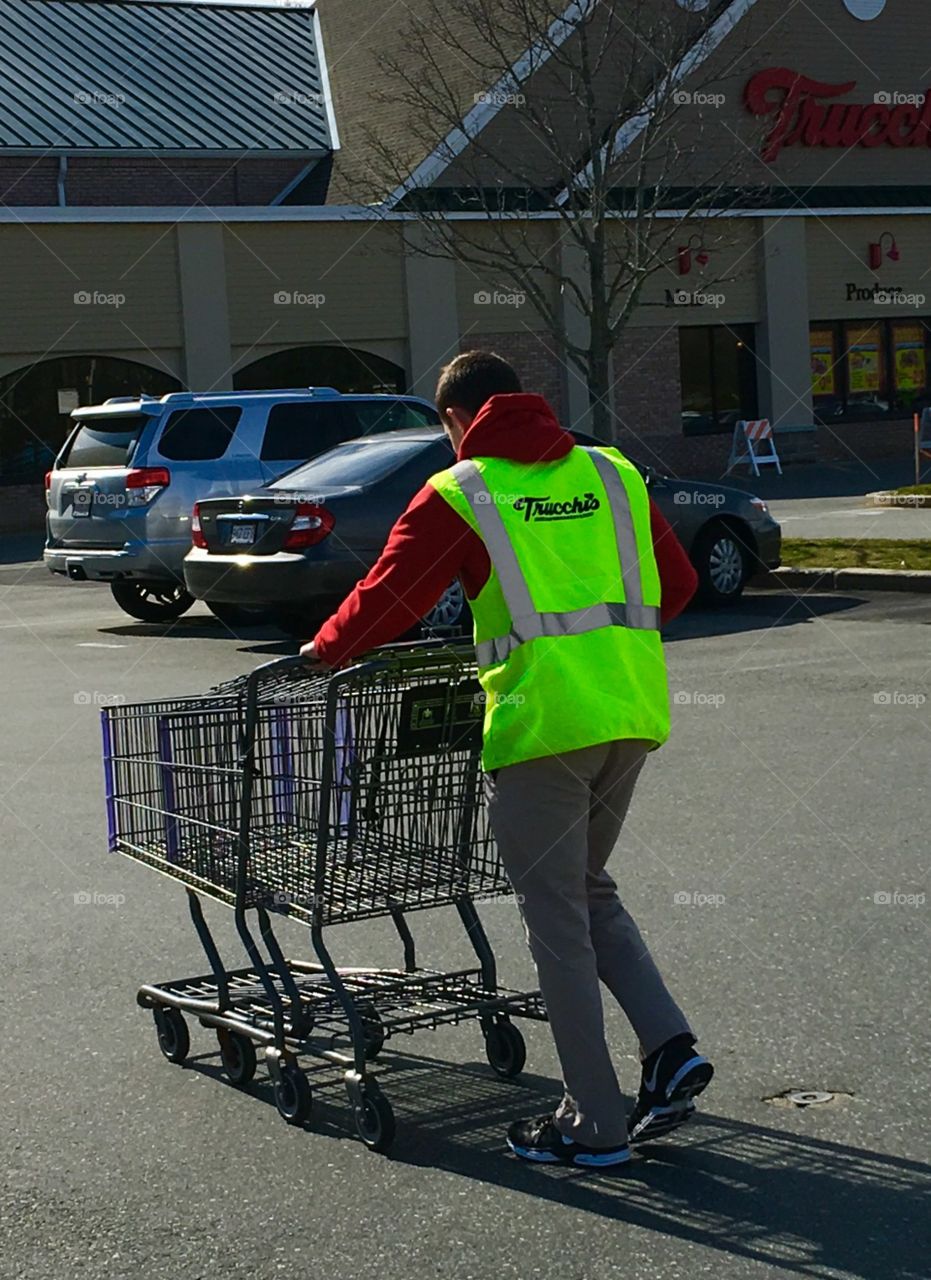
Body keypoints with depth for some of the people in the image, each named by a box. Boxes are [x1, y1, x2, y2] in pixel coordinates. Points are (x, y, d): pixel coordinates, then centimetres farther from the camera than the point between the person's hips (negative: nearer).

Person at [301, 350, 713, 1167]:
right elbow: (677, 581, 18)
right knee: (589, 892, 22)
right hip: (634, 711, 6)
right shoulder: (612, 474, 15)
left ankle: (596, 1124, 6)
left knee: (558, 920, 2)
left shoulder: (459, 494, -1)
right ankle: (670, 1047, 7)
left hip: (544, 720, -6)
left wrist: (326, 649, 15)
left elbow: (389, 599, -3)